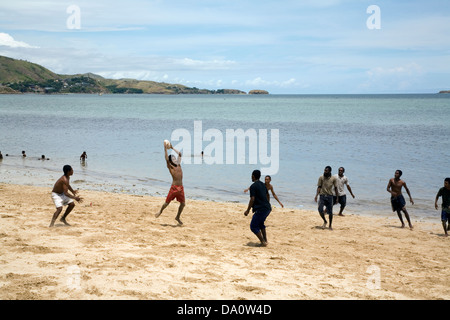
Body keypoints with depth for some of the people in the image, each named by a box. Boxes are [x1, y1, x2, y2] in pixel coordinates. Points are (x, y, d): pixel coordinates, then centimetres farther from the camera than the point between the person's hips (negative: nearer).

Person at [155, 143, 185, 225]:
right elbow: (167, 159, -15)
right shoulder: (170, 166, -1)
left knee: (183, 204, 6)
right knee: (167, 202, 2)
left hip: (181, 188, 5)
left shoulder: (178, 164, 14)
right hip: (174, 187, -5)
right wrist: (165, 148, -11)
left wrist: (172, 148, 22)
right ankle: (160, 211, 29)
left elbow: (179, 154, 21)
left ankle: (177, 217, 23)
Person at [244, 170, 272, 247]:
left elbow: (252, 199, -16)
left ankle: (263, 242, -5)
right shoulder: (263, 185, 15)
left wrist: (247, 210, -10)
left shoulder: (253, 186, -11)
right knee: (260, 223, 28)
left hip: (260, 209, -9)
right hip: (267, 208, 9)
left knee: (253, 226, 1)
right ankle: (265, 241, 24)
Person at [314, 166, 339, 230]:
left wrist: (337, 198, 3)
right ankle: (325, 221, 14)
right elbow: (319, 187, 1)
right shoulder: (321, 177, -2)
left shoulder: (334, 178, -3)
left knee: (330, 212, 3)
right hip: (322, 196, 0)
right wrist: (316, 195, -10)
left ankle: (330, 226, 18)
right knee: (320, 210, -11)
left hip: (330, 196, 0)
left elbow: (335, 188, 4)